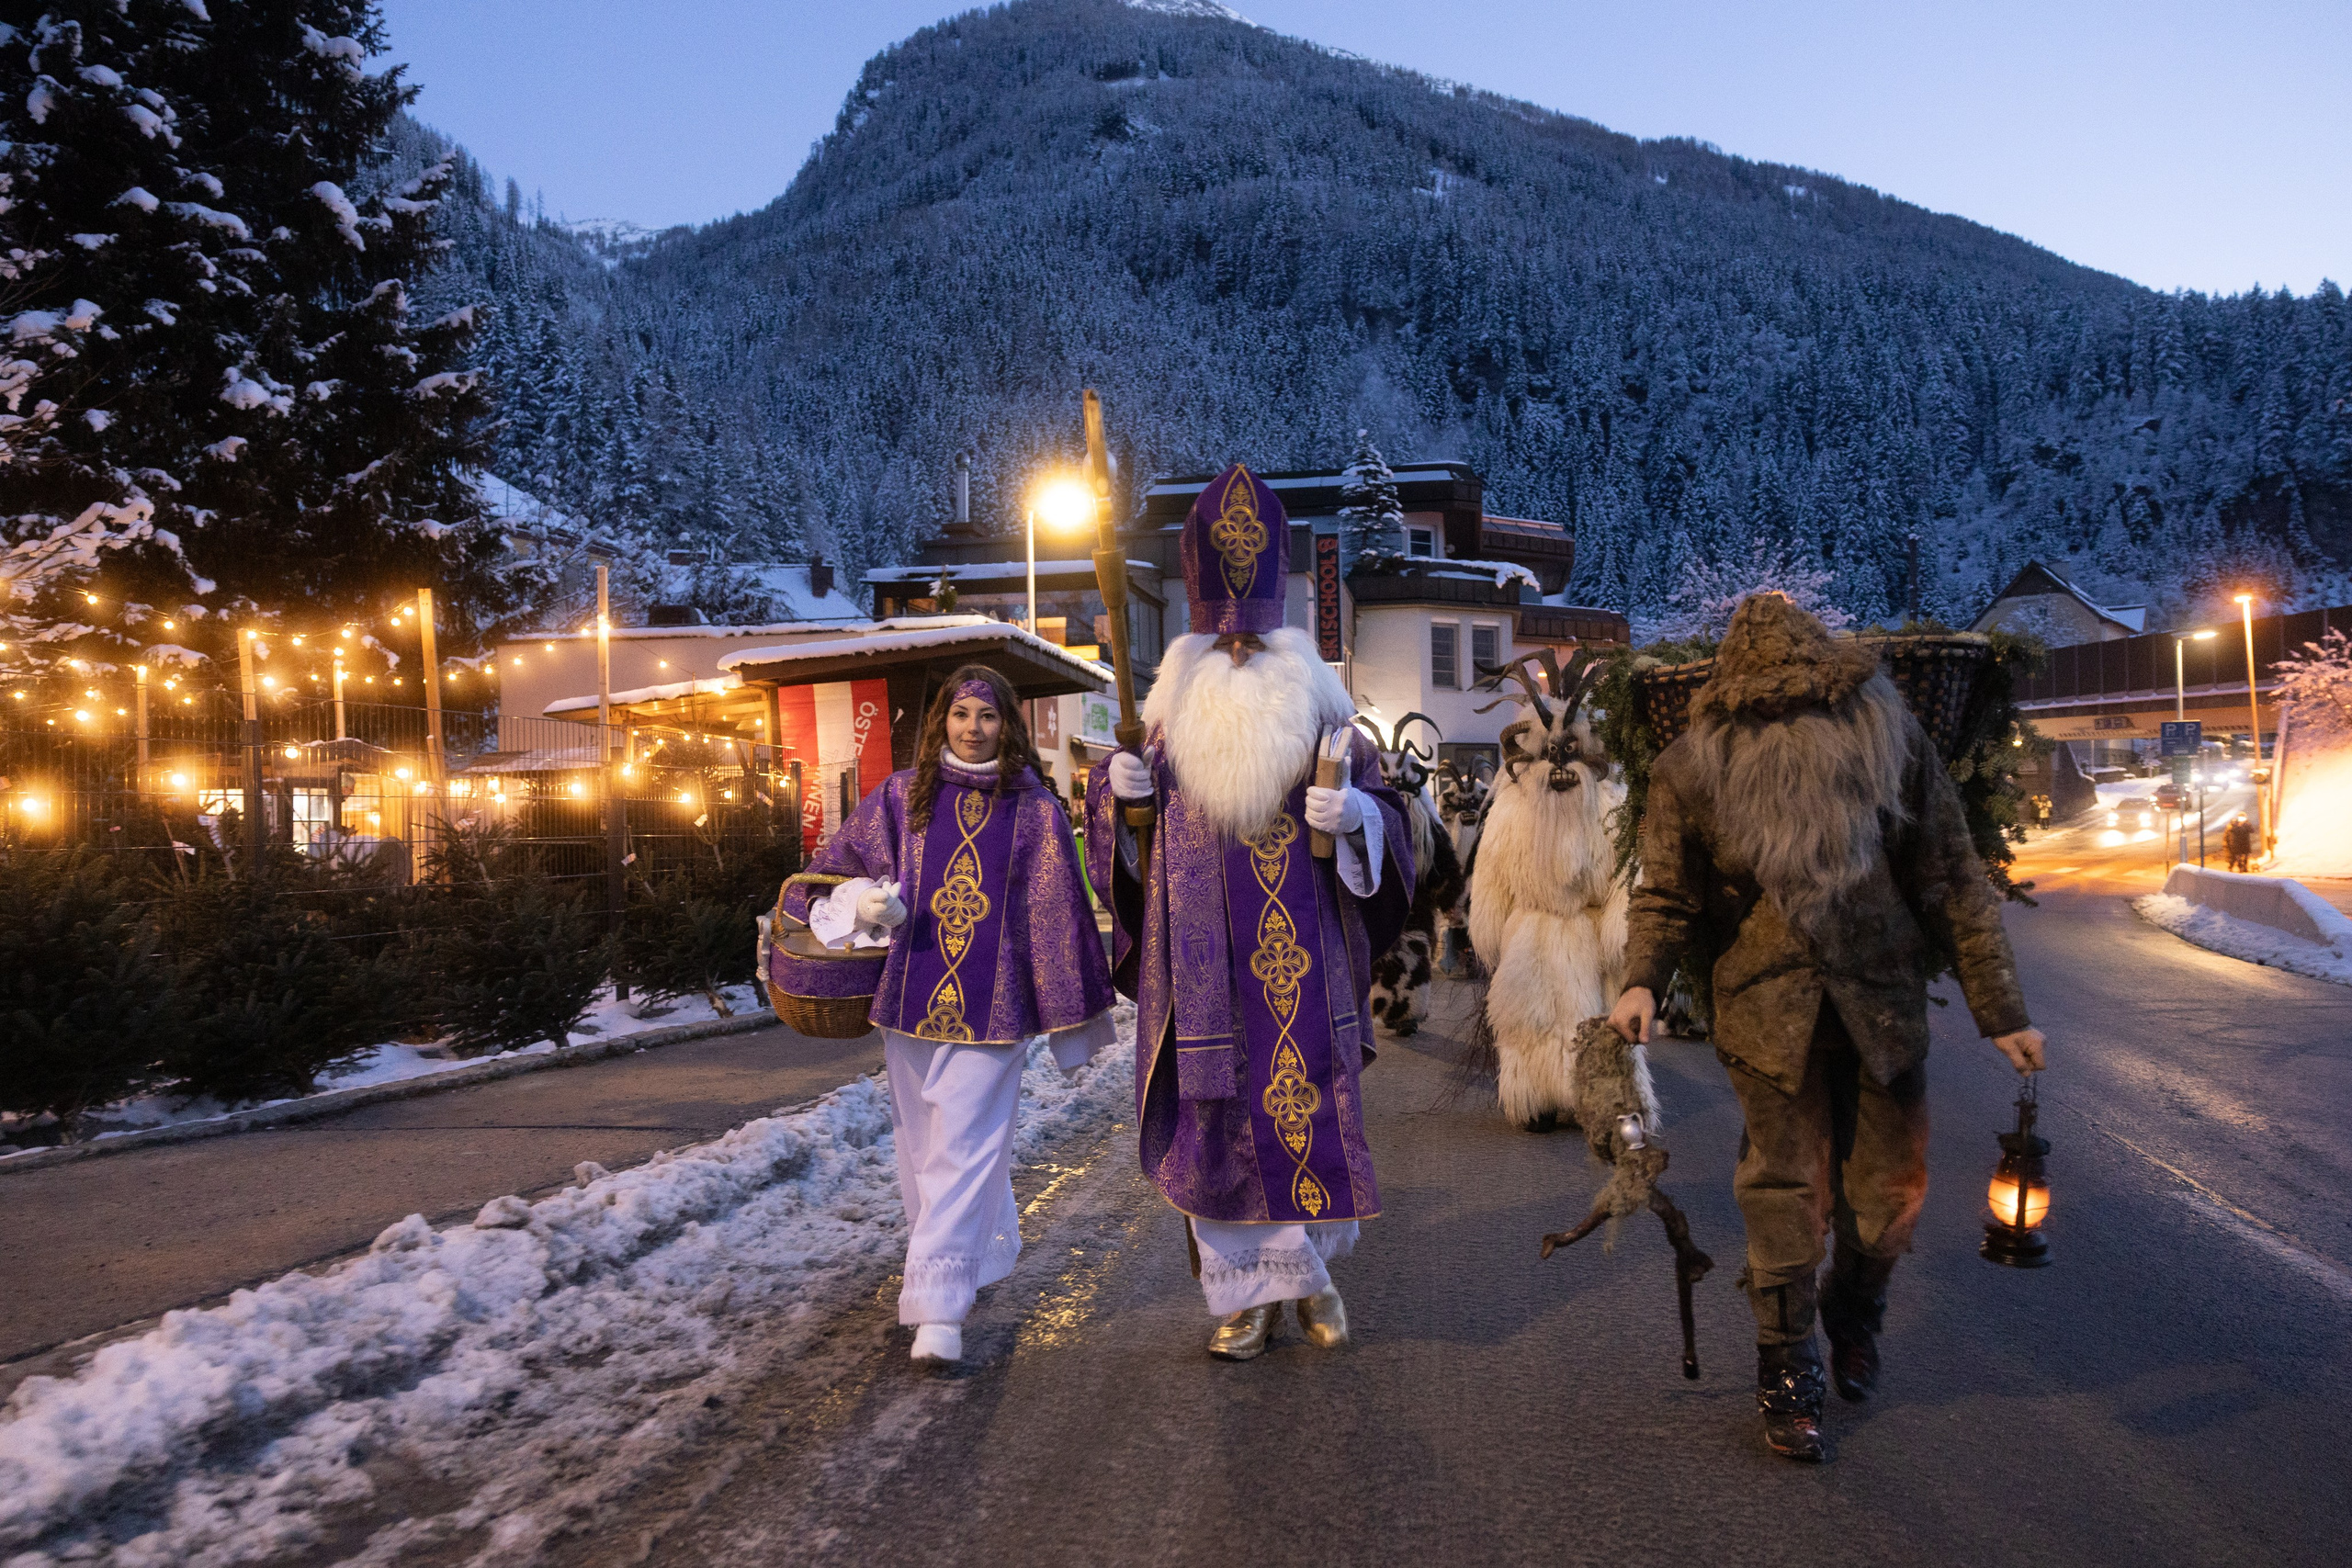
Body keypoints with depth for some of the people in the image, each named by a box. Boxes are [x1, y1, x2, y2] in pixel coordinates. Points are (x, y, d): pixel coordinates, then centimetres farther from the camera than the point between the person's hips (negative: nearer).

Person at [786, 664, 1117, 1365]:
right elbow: (835, 867, 13)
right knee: (922, 1145, 14)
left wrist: (1073, 1019, 2)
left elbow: (1059, 913, 1)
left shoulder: (1033, 807, -1)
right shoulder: (902, 796, 6)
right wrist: (864, 904, -10)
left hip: (992, 1005, -4)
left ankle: (938, 1307, -6)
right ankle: (979, 1254, 35)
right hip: (912, 995, 4)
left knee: (964, 1150, -8)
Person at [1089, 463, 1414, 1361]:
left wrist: (1354, 814, -17)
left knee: (1307, 1109, 3)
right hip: (1203, 959, 1)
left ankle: (1314, 1270, 25)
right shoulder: (1170, 716, 9)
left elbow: (1385, 821, 5)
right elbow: (1126, 843, 12)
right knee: (1215, 1119, 1)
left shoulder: (1320, 712, 5)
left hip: (1300, 958, -1)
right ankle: (1247, 1291, 15)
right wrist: (1122, 794, -8)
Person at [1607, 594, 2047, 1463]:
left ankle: (1854, 1311, 40)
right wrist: (1642, 981, -21)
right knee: (1786, 1188, 0)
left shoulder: (1888, 741, -4)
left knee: (1890, 1185, 10)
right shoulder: (1697, 766, -7)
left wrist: (2002, 1011, 0)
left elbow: (1953, 884, 1)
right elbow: (1668, 894, -1)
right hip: (1768, 1007, -2)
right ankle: (1787, 1376, 17)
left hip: (1882, 1001, 2)